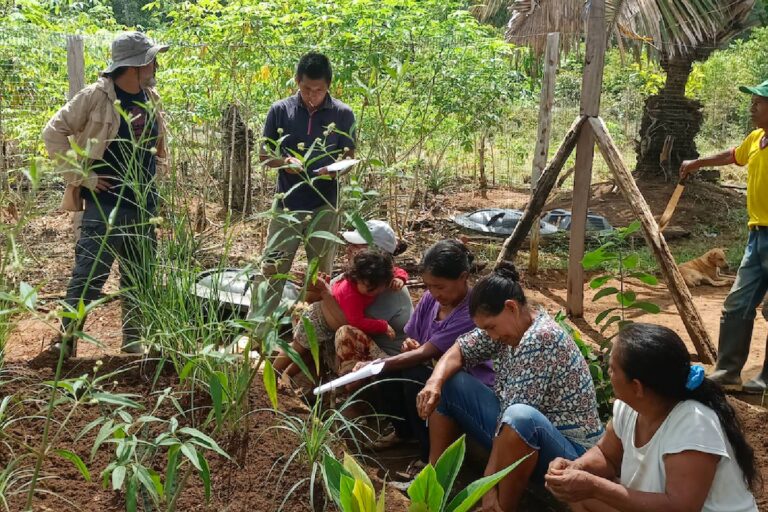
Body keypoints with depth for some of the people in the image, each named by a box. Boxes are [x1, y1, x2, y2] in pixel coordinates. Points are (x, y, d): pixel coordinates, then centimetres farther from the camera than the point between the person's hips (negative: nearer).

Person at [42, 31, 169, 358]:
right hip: (105, 205, -6)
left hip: (144, 205, 6)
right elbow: (54, 132, -10)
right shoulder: (96, 96, -11)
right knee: (89, 276, -5)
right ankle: (65, 340, 8)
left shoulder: (152, 98, 8)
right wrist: (81, 176, -13)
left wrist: (154, 167, 11)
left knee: (138, 278, 13)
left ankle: (133, 339, 25)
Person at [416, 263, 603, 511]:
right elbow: (461, 349, 6)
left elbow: (516, 418, -29)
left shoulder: (540, 338, -27)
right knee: (447, 384, 3)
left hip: (566, 450, -9)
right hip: (521, 434, 9)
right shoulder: (511, 323, -2)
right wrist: (435, 381, -16)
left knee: (520, 417, -42)